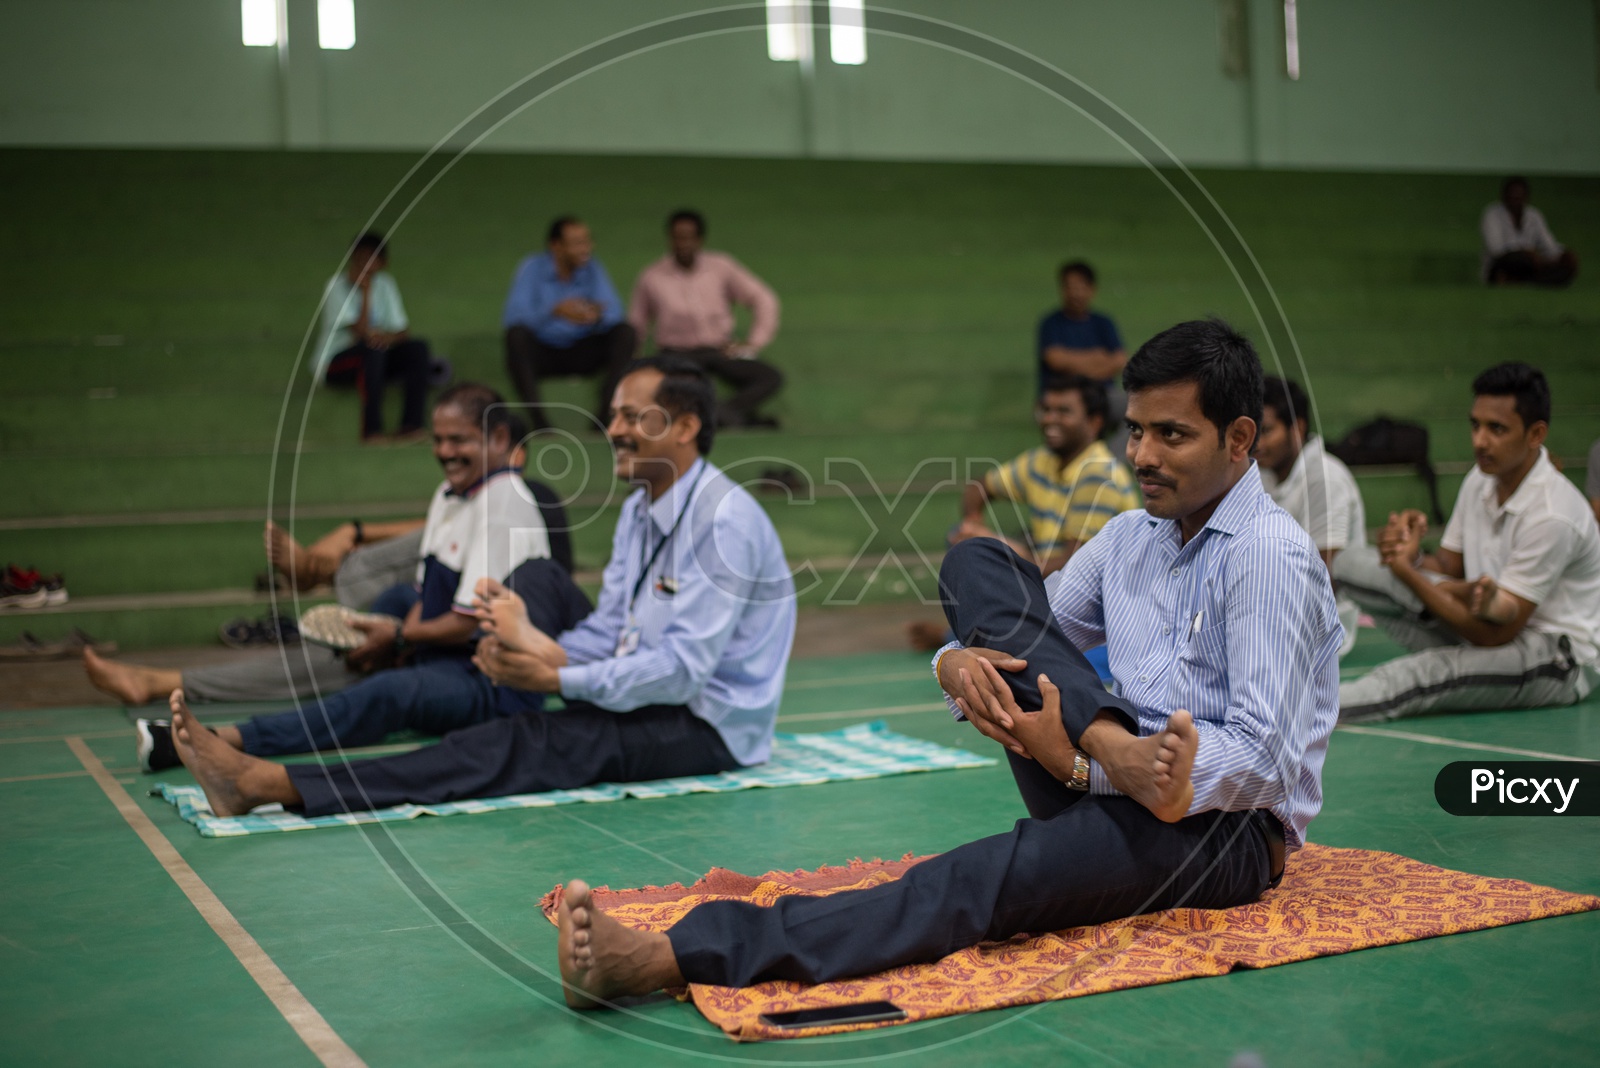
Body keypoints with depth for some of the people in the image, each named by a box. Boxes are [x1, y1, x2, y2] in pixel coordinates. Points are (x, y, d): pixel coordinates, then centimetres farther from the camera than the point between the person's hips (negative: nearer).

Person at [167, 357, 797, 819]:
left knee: (528, 745, -28)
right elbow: (608, 633, 9)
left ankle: (270, 785, -34)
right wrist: (547, 653, -12)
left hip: (709, 728, -9)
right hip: (650, 703, 10)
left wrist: (557, 679, -25)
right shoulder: (640, 509, 12)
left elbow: (682, 668, -24)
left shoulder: (725, 520, -18)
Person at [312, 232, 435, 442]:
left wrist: (388, 337, -24)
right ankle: (372, 430, -39)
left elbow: (402, 331, -1)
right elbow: (361, 332, -23)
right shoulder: (337, 286, -14)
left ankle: (411, 425, -28)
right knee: (372, 347, -35)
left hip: (372, 361, 6)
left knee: (417, 347, -18)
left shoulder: (384, 284, 2)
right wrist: (366, 290, -22)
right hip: (335, 363, -5)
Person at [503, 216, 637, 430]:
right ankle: (537, 416, -35)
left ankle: (605, 410, -28)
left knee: (626, 333, -19)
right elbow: (513, 315, -24)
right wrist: (554, 311, -41)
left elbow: (614, 312, -12)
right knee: (516, 334, -33)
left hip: (581, 353, 3)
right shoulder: (531, 268, -10)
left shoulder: (592, 268, 0)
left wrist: (599, 316, -37)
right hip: (540, 352, -3)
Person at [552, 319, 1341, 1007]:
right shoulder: (1132, 535, 13)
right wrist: (960, 663, -13)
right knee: (974, 563, -6)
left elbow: (1261, 761, -18)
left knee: (1000, 873, -38)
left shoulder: (1270, 556, -11)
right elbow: (1021, 630, 13)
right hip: (1105, 786, 7)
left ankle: (668, 959, -50)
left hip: (1228, 829, -7)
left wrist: (1077, 766, -25)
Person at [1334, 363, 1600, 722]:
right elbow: (1448, 567, 8)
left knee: (1433, 671, -42)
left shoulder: (1552, 515, -25)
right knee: (1351, 564, -5)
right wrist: (1413, 560, -17)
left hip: (1559, 656, -9)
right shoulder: (1480, 480, 1)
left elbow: (1495, 633, -24)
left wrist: (1407, 573, -30)